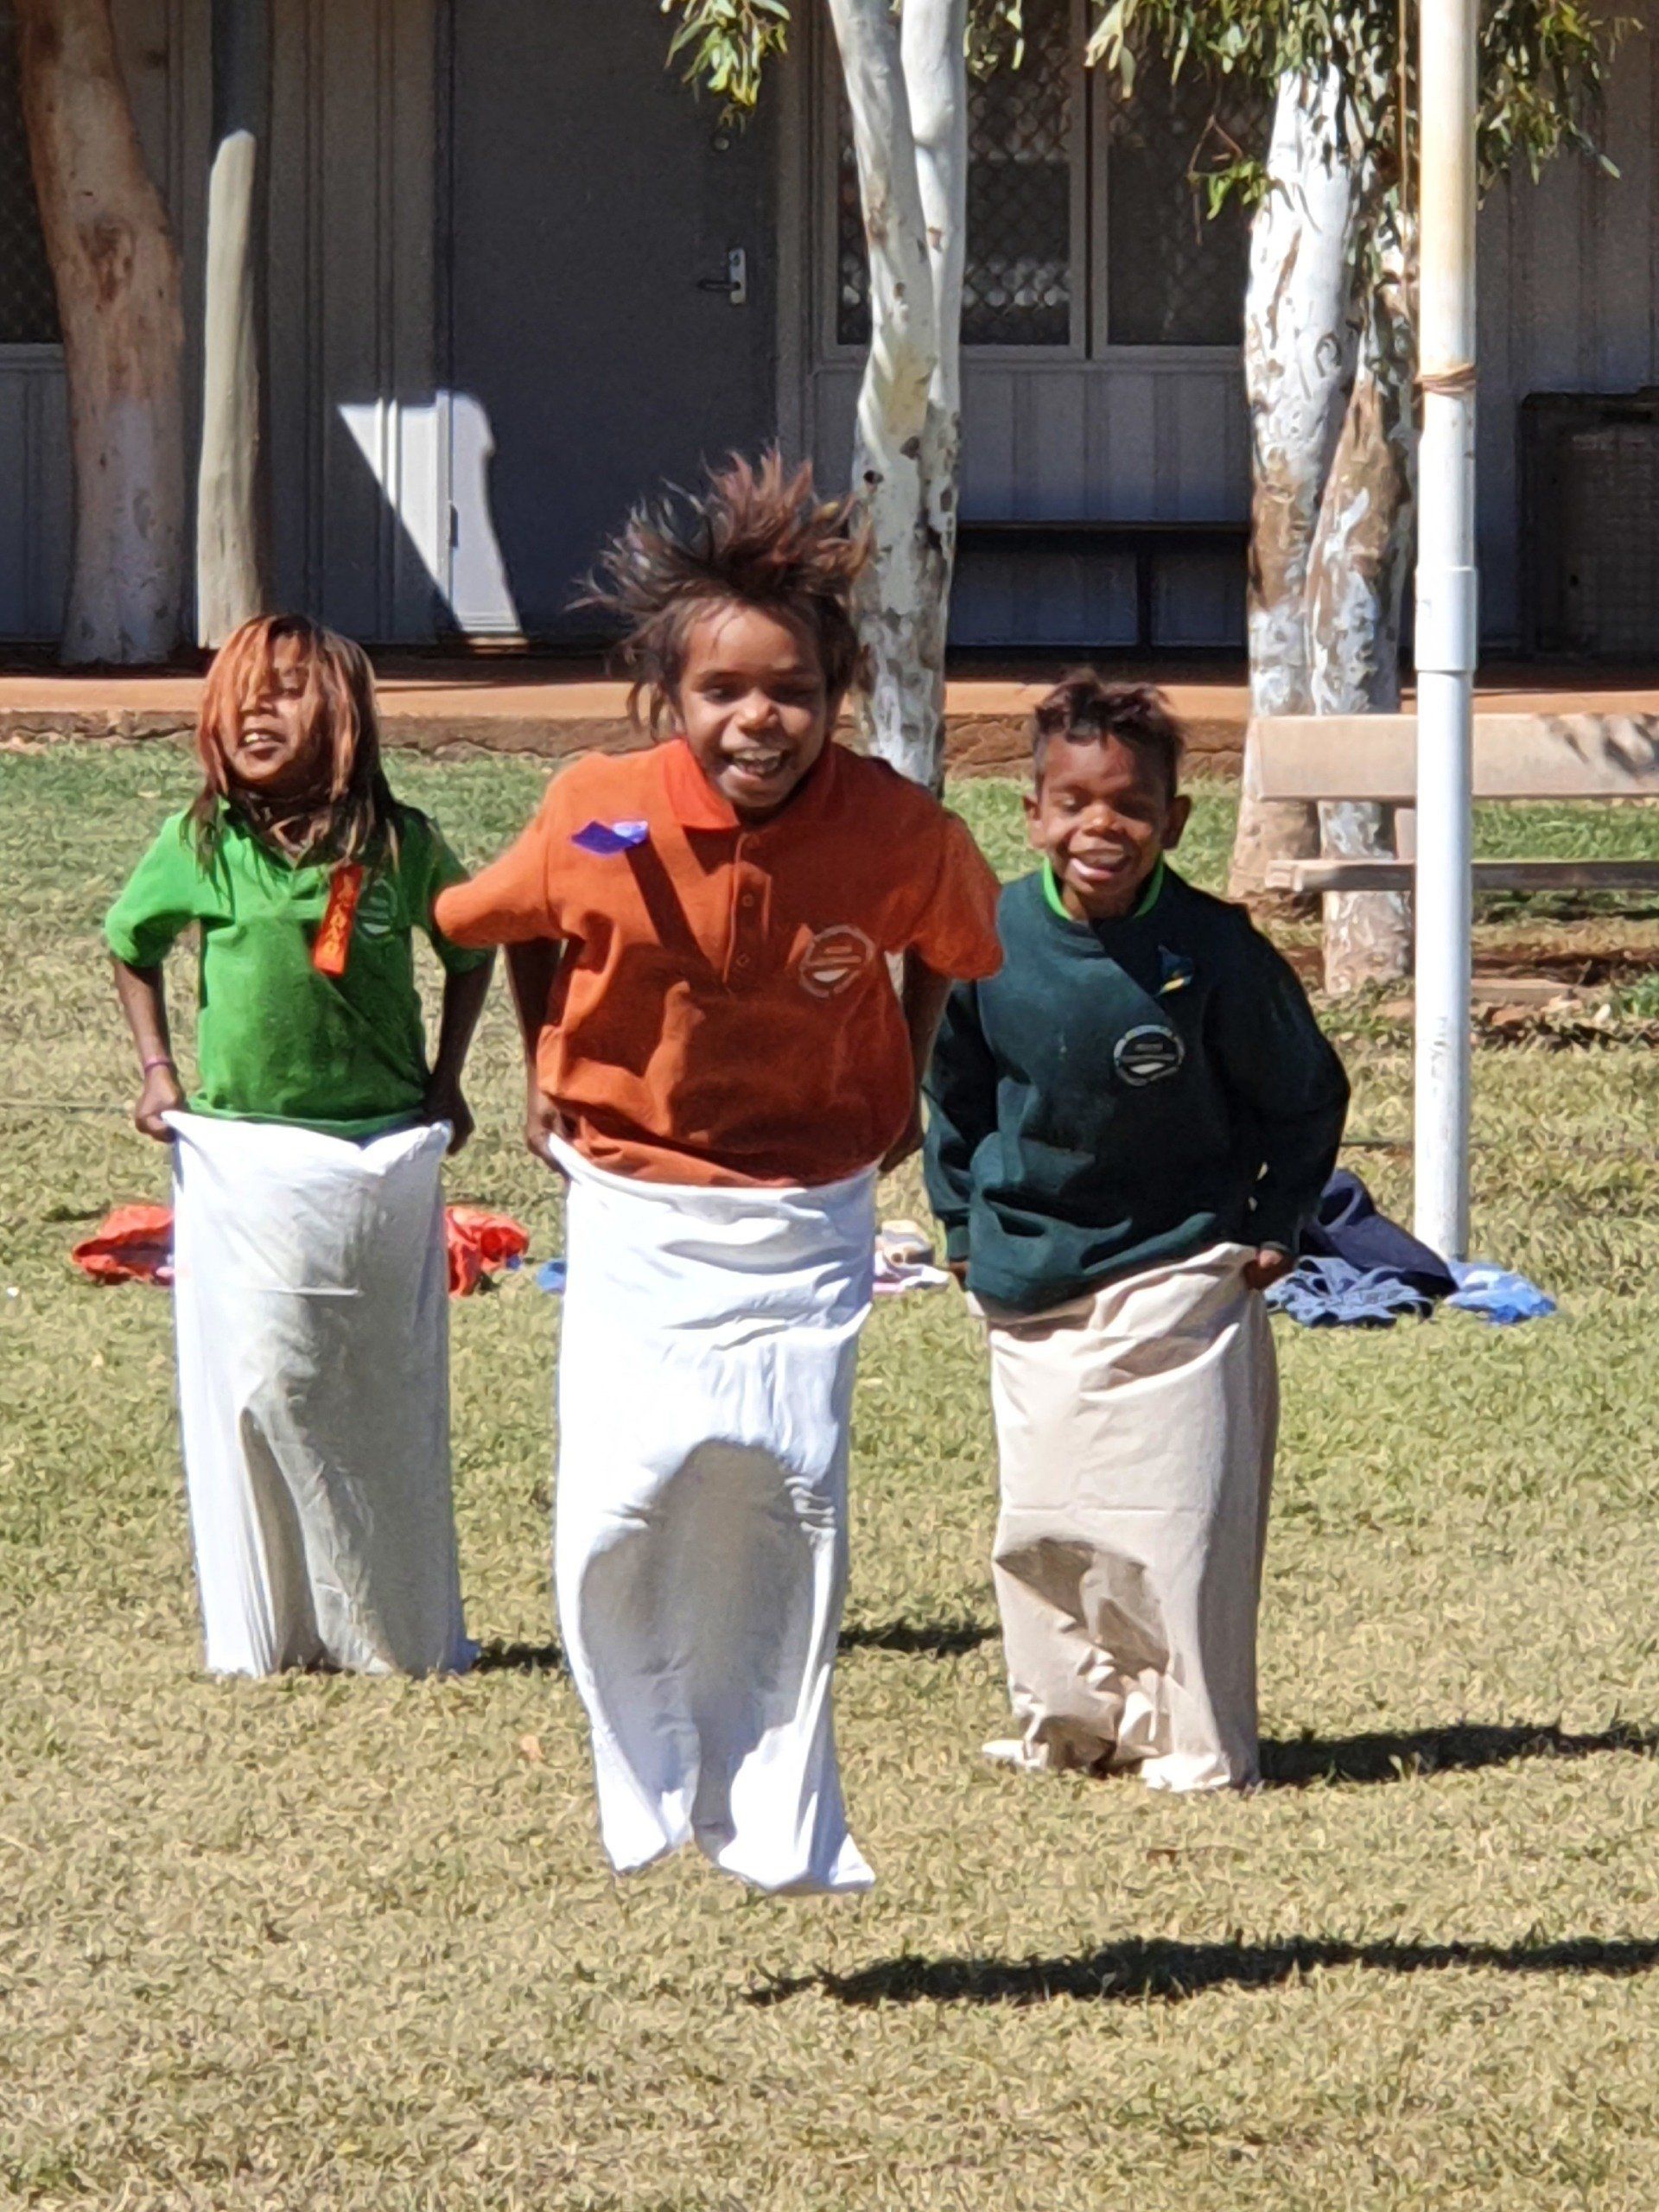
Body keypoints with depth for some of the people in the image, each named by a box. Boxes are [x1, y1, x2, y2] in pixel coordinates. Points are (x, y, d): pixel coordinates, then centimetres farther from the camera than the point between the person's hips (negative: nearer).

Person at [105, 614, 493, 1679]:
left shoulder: (402, 846, -3)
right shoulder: (198, 849, -3)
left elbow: (470, 949, 15)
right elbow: (132, 949, 16)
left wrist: (446, 1079, 9)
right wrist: (158, 1068, 7)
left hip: (388, 1155, 0)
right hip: (244, 1160, 0)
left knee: (391, 1396, 5)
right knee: (260, 1389, -1)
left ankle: (408, 1631, 15)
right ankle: (266, 1631, 8)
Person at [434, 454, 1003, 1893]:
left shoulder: (899, 832, -15)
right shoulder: (601, 821, -16)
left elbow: (950, 942, 10)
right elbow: (508, 926, 8)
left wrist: (905, 1088, 6)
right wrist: (547, 1064, 5)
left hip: (809, 1219, 1)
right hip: (636, 1212, -1)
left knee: (790, 1508, -5)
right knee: (620, 1512, -14)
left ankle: (776, 1824, 10)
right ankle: (653, 1786, 8)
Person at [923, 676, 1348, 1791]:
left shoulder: (1215, 953, -15)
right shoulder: (993, 943, -7)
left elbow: (1307, 1096, 1)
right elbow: (956, 1090, 12)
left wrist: (1272, 1230, -1)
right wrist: (964, 1222, 12)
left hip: (1177, 1272, -4)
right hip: (1030, 1275, 4)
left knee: (1178, 1520, -5)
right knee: (1040, 1520, 11)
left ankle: (1195, 1740, 6)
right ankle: (1067, 1721, 27)